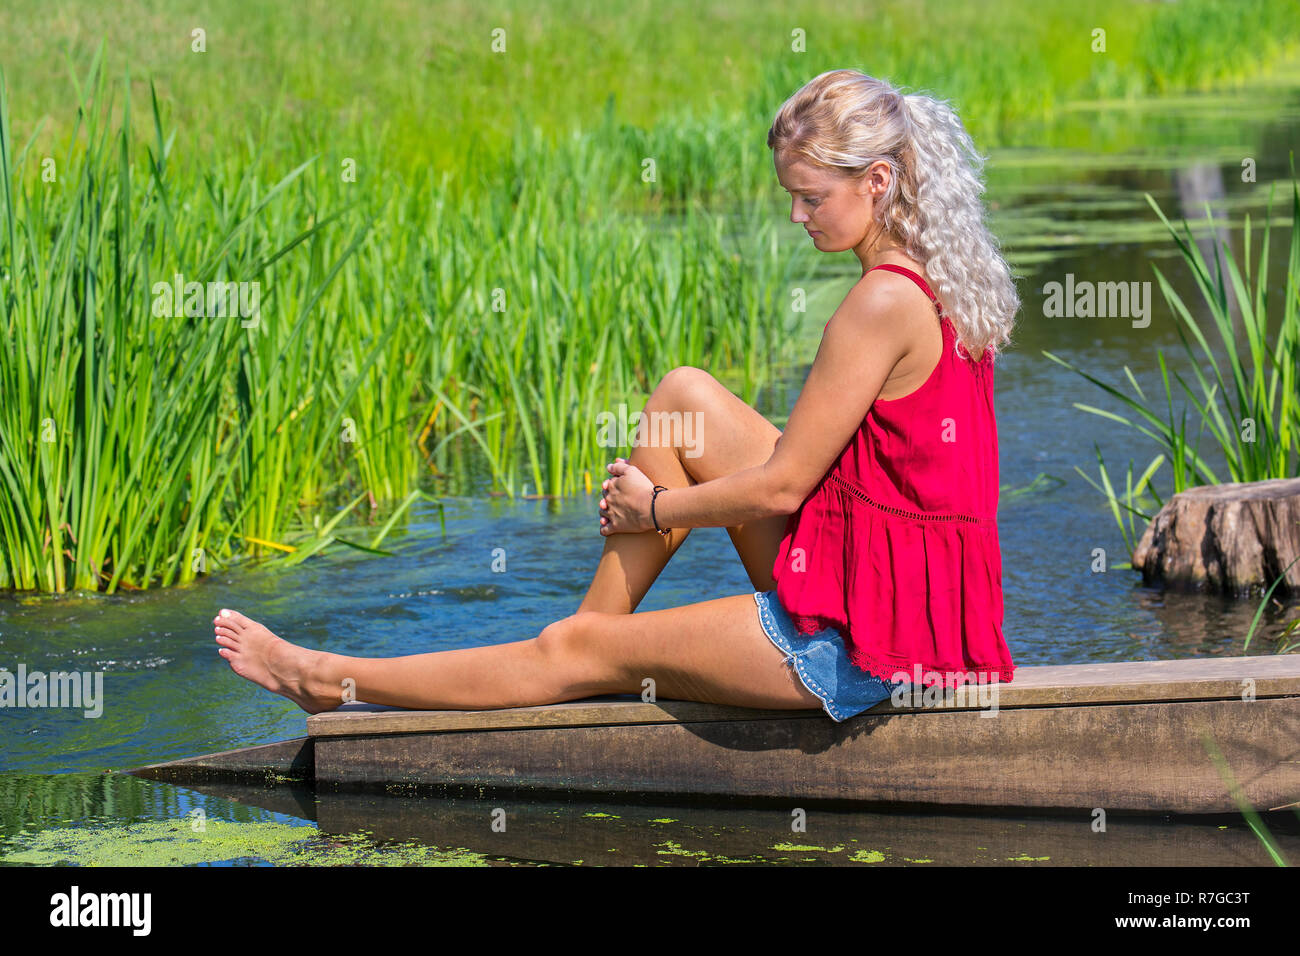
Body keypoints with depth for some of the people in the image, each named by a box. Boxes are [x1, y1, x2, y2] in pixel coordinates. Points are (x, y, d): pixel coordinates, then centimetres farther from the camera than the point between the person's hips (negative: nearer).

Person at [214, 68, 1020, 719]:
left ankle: (327, 680, 20)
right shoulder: (939, 284, 8)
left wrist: (656, 507, 0)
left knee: (580, 652, 5)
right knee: (686, 398, 10)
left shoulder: (884, 304, -21)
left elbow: (779, 488, -17)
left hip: (867, 642, -9)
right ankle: (595, 626, 18)